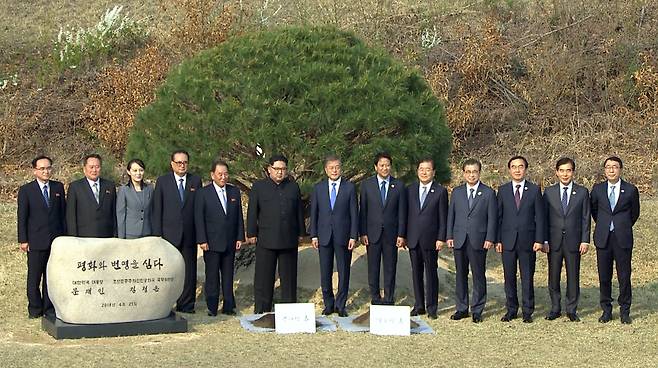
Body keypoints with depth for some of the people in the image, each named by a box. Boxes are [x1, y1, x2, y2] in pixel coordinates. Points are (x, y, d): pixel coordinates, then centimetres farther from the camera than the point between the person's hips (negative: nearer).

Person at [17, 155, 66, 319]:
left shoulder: (59, 187, 8)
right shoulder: (26, 190, -2)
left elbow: (63, 212, 10)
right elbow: (22, 217, -2)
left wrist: (65, 235, 6)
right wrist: (23, 240, -6)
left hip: (56, 239, 3)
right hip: (36, 241, -3)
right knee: (34, 277, 5)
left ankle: (49, 308, 16)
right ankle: (35, 308, 16)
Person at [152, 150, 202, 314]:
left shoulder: (196, 181, 8)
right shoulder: (162, 181, 3)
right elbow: (157, 210, 1)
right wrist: (157, 234, -5)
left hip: (190, 235, 2)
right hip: (169, 234, -2)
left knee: (189, 271, 5)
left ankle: (186, 305, 13)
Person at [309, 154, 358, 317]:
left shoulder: (349, 187, 1)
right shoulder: (318, 188, 6)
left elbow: (354, 213, 0)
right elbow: (314, 213, 8)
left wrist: (353, 236, -6)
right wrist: (313, 235, 1)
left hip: (343, 236, -1)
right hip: (324, 236, 2)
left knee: (343, 272, 2)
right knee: (325, 273, 6)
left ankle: (340, 305, 12)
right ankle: (328, 304, 17)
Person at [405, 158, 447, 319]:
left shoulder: (440, 191, -1)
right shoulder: (410, 190, 9)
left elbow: (443, 217, -2)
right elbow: (406, 214, 11)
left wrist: (441, 238, -8)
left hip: (430, 240, -3)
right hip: (413, 239, 3)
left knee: (431, 274, 2)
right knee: (416, 273, 9)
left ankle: (432, 307, 9)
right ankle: (419, 306, 17)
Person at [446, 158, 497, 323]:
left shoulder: (489, 193, 2)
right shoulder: (457, 192, 11)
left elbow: (492, 218, -1)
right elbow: (451, 215, 11)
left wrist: (490, 239, -8)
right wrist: (449, 236, 4)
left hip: (478, 240, -3)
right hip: (459, 240, 3)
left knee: (479, 276, 1)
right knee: (460, 275, 8)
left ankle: (477, 310, 8)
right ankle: (461, 308, 16)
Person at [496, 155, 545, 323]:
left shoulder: (534, 190, 3)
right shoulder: (503, 190, 7)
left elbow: (539, 216, 2)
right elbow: (499, 216, 7)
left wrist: (539, 240, -5)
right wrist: (498, 240, 1)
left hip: (528, 240, -1)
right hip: (508, 240, 1)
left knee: (527, 277, 3)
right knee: (509, 277, 6)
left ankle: (527, 311, 11)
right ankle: (511, 310, 16)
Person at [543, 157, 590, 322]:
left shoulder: (582, 192, 3)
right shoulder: (549, 192, 5)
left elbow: (585, 218, 3)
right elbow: (544, 217, 5)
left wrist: (585, 240, -3)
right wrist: (544, 240, -2)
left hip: (573, 241, -1)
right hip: (554, 241, 1)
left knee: (573, 276, 3)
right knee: (553, 276, 5)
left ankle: (572, 310, 13)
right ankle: (555, 309, 17)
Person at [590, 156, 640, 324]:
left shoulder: (631, 190, 1)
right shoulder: (597, 189, 5)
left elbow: (635, 213, 14)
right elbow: (593, 209, 21)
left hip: (623, 239, -1)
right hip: (603, 239, 2)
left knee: (624, 276, 1)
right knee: (604, 277, 5)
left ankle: (624, 311, 12)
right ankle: (606, 310, 15)